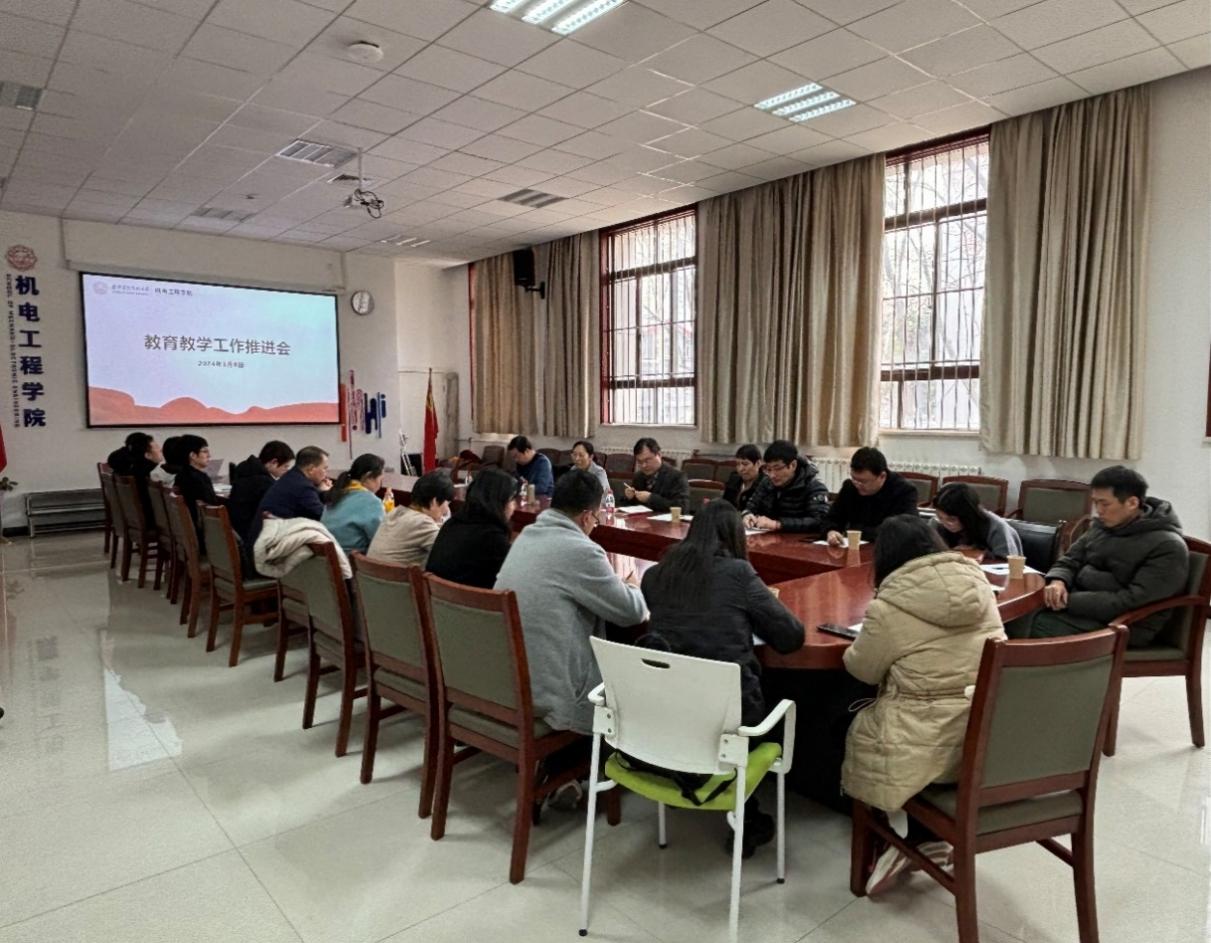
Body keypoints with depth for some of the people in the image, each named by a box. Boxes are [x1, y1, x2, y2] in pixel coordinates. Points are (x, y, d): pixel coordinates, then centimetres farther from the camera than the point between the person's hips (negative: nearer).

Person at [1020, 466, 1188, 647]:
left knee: (1035, 624, -29)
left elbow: (1131, 602, -21)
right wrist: (1057, 581, -10)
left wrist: (1070, 600, -22)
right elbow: (1070, 560, 14)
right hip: (1081, 603, 7)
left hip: (1120, 624, -7)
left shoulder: (1168, 547, -13)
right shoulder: (1103, 524, 9)